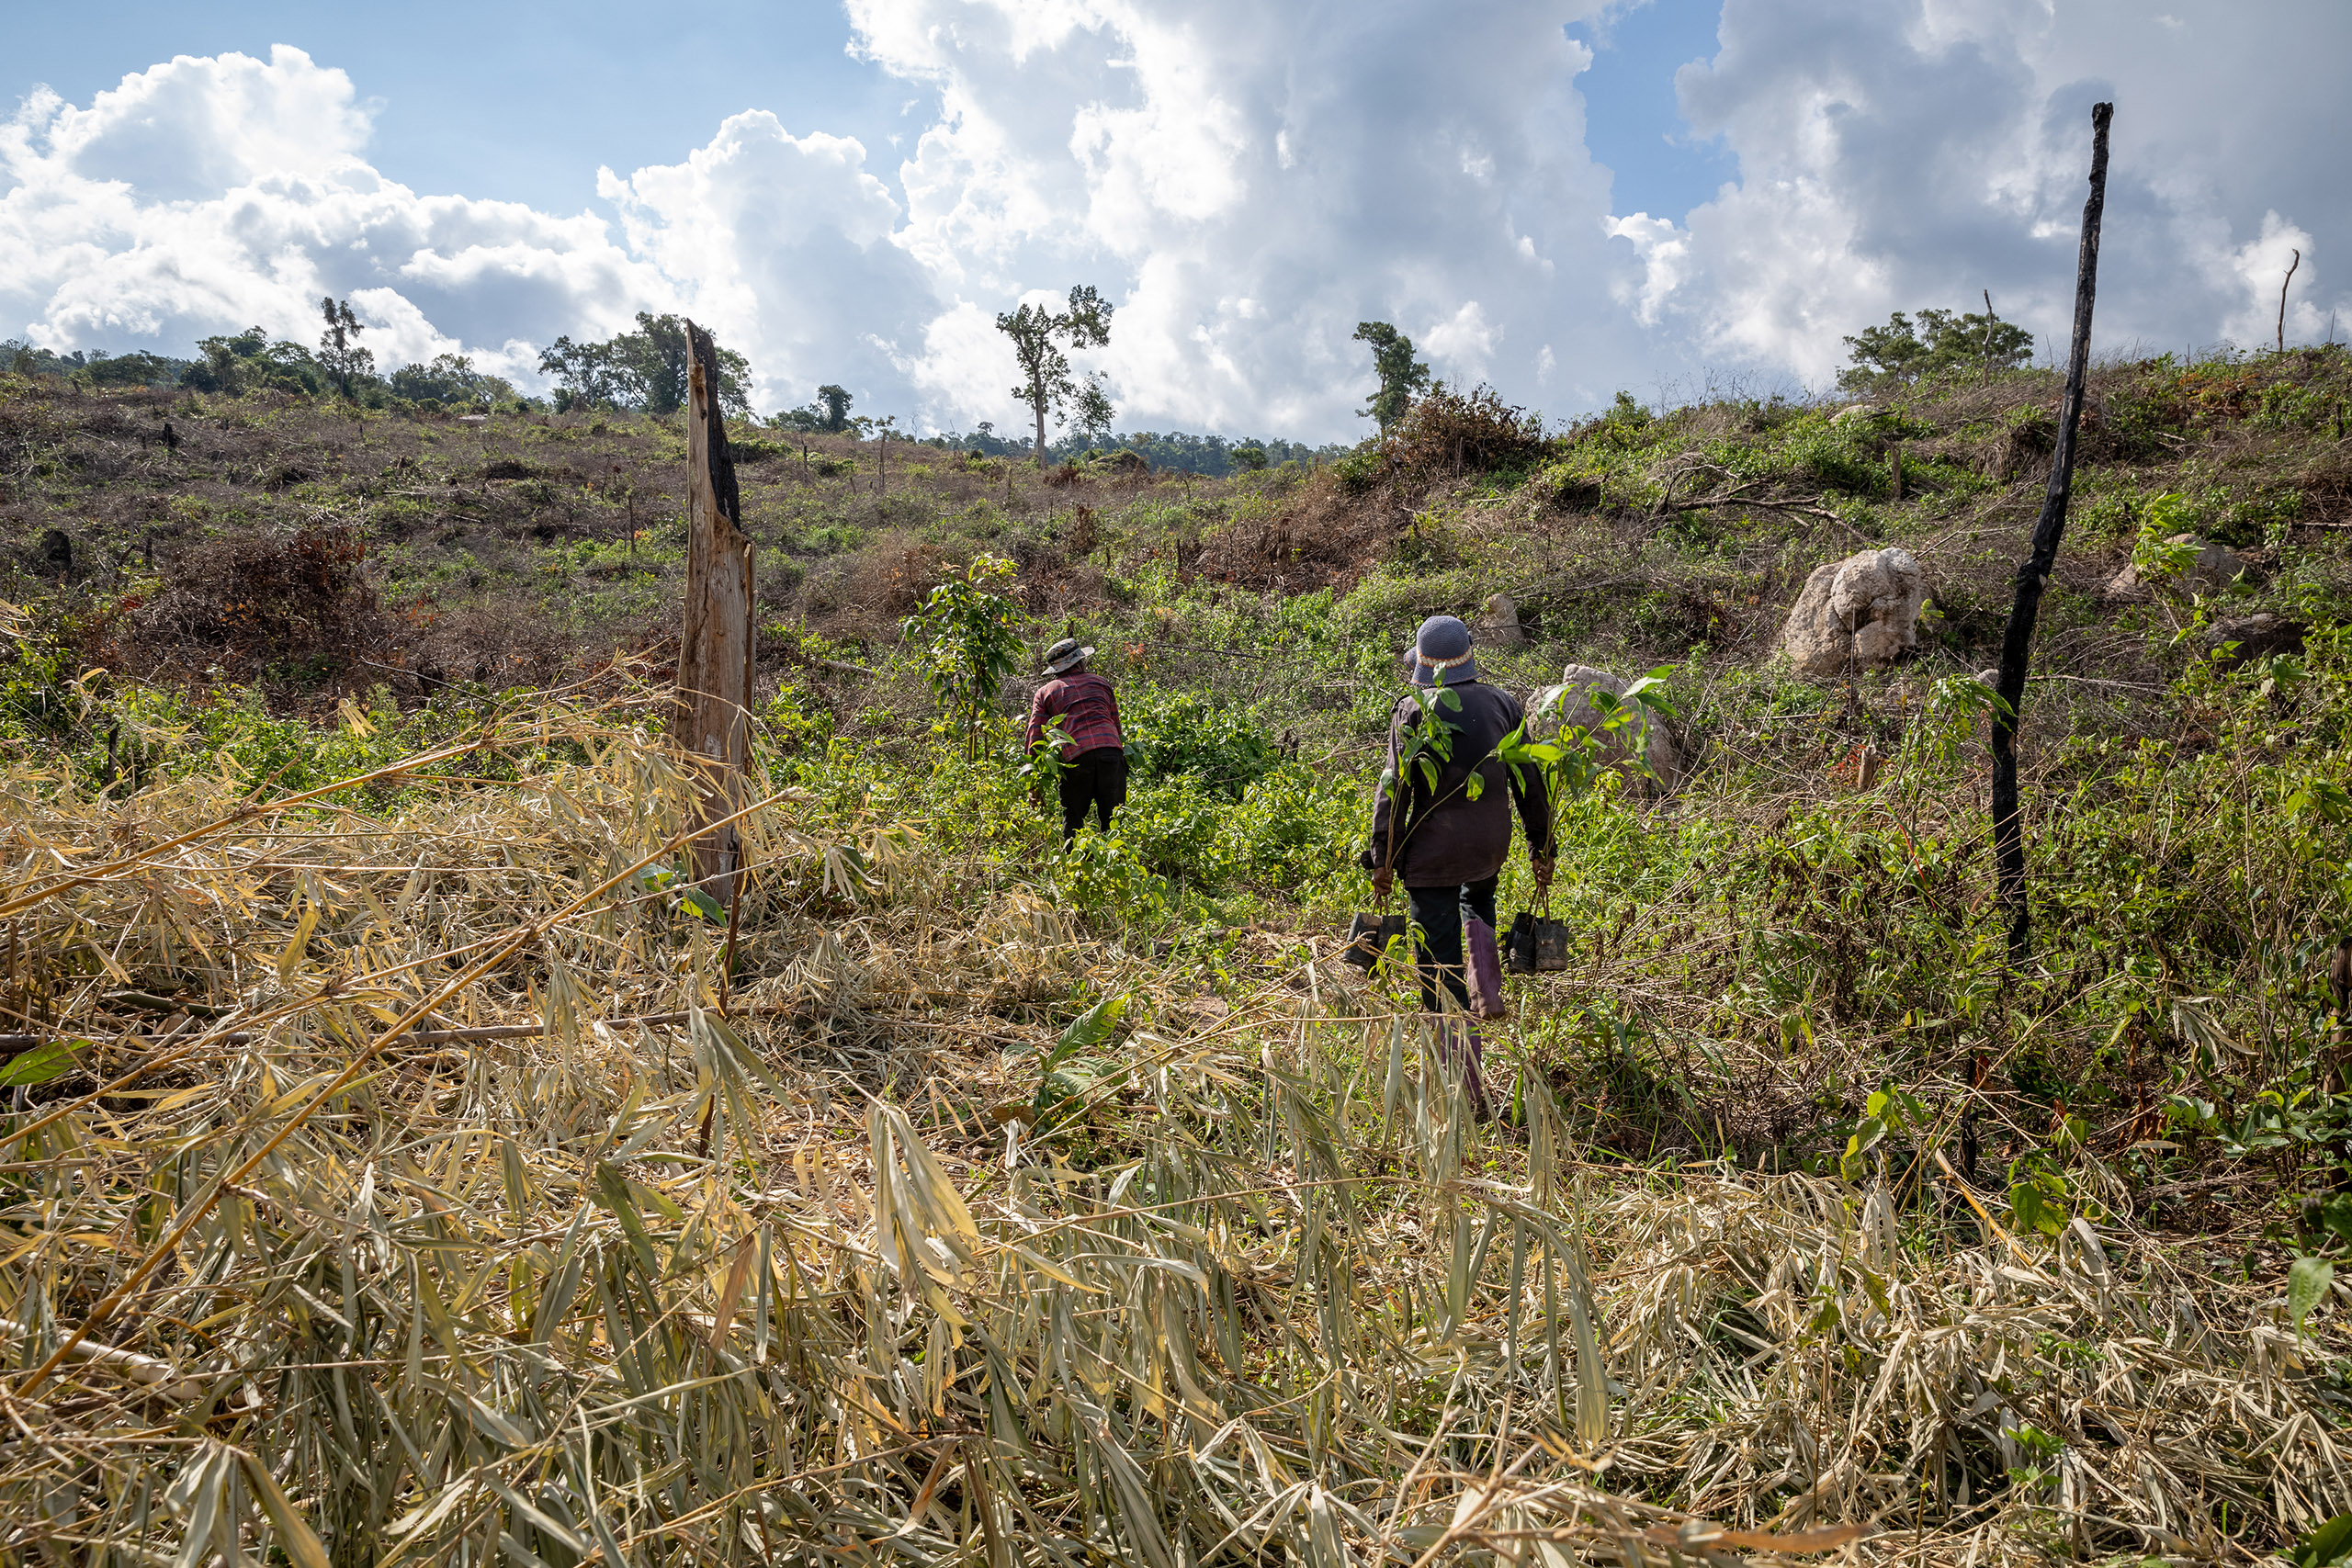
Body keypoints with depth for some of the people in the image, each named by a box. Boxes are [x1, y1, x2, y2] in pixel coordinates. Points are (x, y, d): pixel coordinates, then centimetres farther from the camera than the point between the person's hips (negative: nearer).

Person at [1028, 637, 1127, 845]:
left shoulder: (1045, 692, 18)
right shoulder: (1100, 683, 25)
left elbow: (1035, 738, 10)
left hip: (1076, 757, -1)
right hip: (1111, 751, 1)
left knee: (1072, 820, 11)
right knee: (1113, 821, 5)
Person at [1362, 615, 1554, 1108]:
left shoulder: (1414, 710, -9)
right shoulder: (1504, 704, 2)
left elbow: (1393, 790, -11)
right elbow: (1530, 784, 6)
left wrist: (1382, 858, -3)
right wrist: (1542, 847, 15)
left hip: (1433, 851, -4)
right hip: (1492, 845, 4)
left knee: (1440, 963, 2)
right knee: (1479, 895, 40)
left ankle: (1465, 1081, 3)